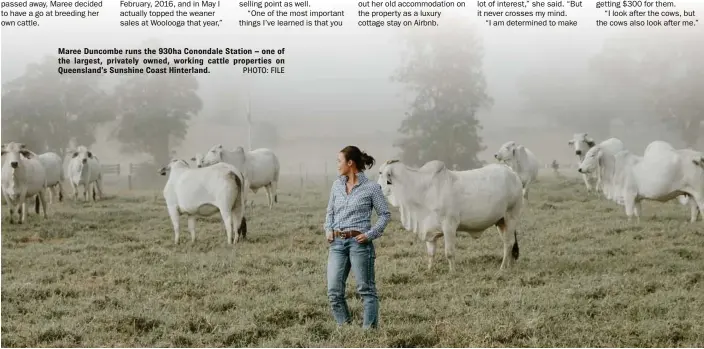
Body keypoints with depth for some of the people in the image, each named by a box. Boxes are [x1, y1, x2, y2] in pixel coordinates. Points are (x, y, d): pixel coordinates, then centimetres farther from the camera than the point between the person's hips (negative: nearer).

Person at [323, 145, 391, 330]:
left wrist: (371, 234, -11)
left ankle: (369, 329, 7)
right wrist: (328, 229, 4)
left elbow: (385, 214, 0)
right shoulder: (337, 185, 11)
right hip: (337, 242, 5)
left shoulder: (371, 187, -4)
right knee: (334, 291, 1)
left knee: (366, 289, 1)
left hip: (359, 242, -5)